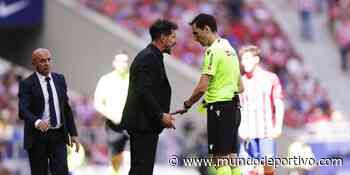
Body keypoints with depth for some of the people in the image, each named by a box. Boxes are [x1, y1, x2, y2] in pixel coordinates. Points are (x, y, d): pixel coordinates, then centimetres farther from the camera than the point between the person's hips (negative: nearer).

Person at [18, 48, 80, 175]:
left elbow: (66, 107, 13)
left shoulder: (60, 79, 8)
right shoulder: (27, 84, -7)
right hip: (37, 137, -3)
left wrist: (73, 133, 8)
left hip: (58, 136, 3)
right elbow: (23, 110, -20)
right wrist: (37, 122, -40)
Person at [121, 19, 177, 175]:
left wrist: (161, 114, 15)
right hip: (144, 124, -11)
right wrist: (160, 115, -18)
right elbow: (143, 92, -23)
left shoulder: (147, 56, 17)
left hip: (141, 122, 11)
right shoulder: (150, 58, -15)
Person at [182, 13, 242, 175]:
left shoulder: (213, 50, -13)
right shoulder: (229, 48, 16)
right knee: (231, 157, 9)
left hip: (219, 107, -9)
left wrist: (188, 104, -4)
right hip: (233, 106, 9)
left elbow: (202, 87, -19)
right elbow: (240, 87, 22)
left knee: (221, 158, -8)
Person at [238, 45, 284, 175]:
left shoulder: (271, 78, 2)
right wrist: (240, 128, -2)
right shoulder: (241, 81, 9)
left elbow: (279, 105, 1)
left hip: (267, 130, -2)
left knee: (268, 164, -8)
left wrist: (278, 126, -8)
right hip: (249, 131, 2)